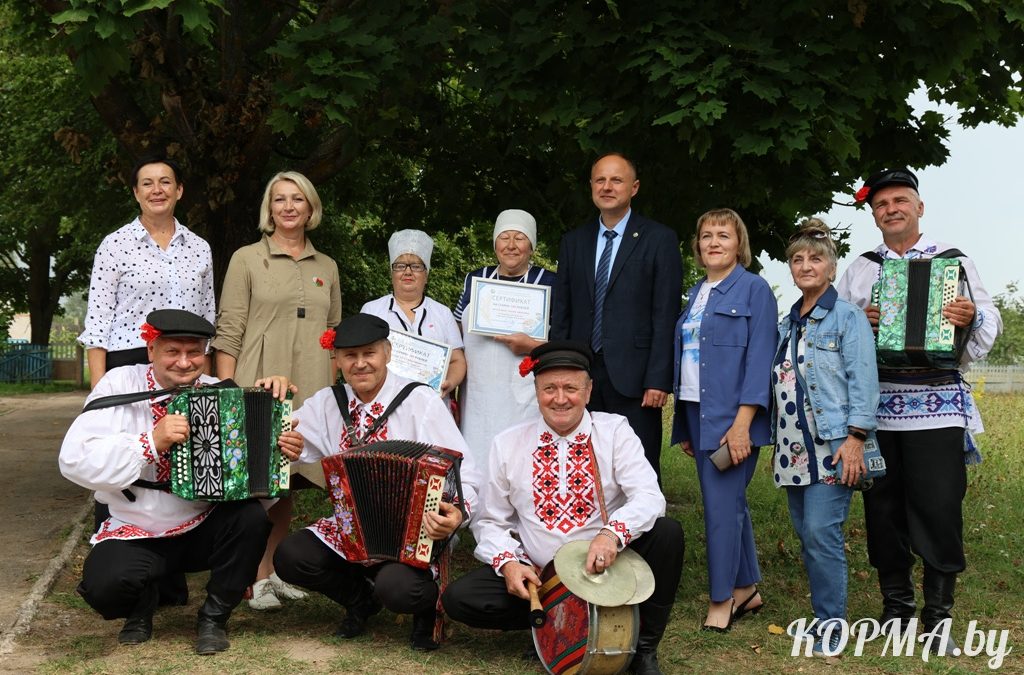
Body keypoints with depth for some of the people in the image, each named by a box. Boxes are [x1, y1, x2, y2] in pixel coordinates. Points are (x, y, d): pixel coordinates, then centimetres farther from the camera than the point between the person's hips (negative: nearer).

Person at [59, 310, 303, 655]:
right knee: (104, 583, -30)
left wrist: (285, 451, -27)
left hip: (205, 528, 2)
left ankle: (214, 617, -1)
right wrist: (151, 441, -30)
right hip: (135, 535, -2)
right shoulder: (119, 385, -9)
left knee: (251, 517, -27)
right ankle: (142, 604, 10)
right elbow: (75, 461, -19)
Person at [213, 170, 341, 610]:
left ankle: (274, 571, 19)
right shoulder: (247, 259, 2)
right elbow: (228, 333, -3)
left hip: (310, 392, 4)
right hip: (259, 388, -4)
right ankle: (259, 578, 3)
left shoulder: (327, 268, 14)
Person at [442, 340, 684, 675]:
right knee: (459, 597, -19)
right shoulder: (507, 444, 0)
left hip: (607, 567, -1)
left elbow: (649, 497, -17)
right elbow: (491, 520, 6)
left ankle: (644, 647, -7)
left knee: (667, 532, -25)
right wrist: (507, 562, -15)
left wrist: (613, 533, -36)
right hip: (537, 576, 1)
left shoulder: (615, 431, -4)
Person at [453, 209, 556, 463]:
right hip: (478, 396, 3)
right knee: (477, 461, 1)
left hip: (524, 395, -3)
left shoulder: (547, 283, 3)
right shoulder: (475, 279, 14)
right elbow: (457, 334, 19)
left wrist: (532, 346, -16)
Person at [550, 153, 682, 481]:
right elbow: (561, 314, 13)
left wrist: (658, 380, -11)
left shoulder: (659, 239, 1)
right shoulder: (573, 242, 14)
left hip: (633, 377, -4)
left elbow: (665, 316, -4)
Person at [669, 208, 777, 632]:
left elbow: (760, 359, -12)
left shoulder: (754, 289, -5)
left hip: (732, 417, -7)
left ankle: (722, 598, 5)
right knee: (730, 504, 13)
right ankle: (747, 589, 24)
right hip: (697, 414, 7)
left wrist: (742, 423, -19)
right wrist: (684, 426, 13)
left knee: (722, 505, -7)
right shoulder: (696, 294, 16)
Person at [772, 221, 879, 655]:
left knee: (821, 532, -11)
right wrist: (778, 447, 17)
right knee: (806, 534, 9)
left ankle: (830, 626, -1)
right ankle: (823, 613, 19)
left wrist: (855, 438, -18)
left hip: (831, 446, -7)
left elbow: (863, 381, -10)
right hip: (794, 449, 7)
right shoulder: (786, 324, 16)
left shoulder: (848, 318, -4)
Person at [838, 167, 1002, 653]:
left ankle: (938, 614, 6)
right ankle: (895, 603, 19)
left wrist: (972, 317, -17)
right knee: (883, 507, 6)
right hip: (875, 406, 2)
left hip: (937, 406, -2)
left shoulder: (954, 262, 9)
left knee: (939, 507, -5)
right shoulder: (859, 269, 15)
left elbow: (991, 323, 5)